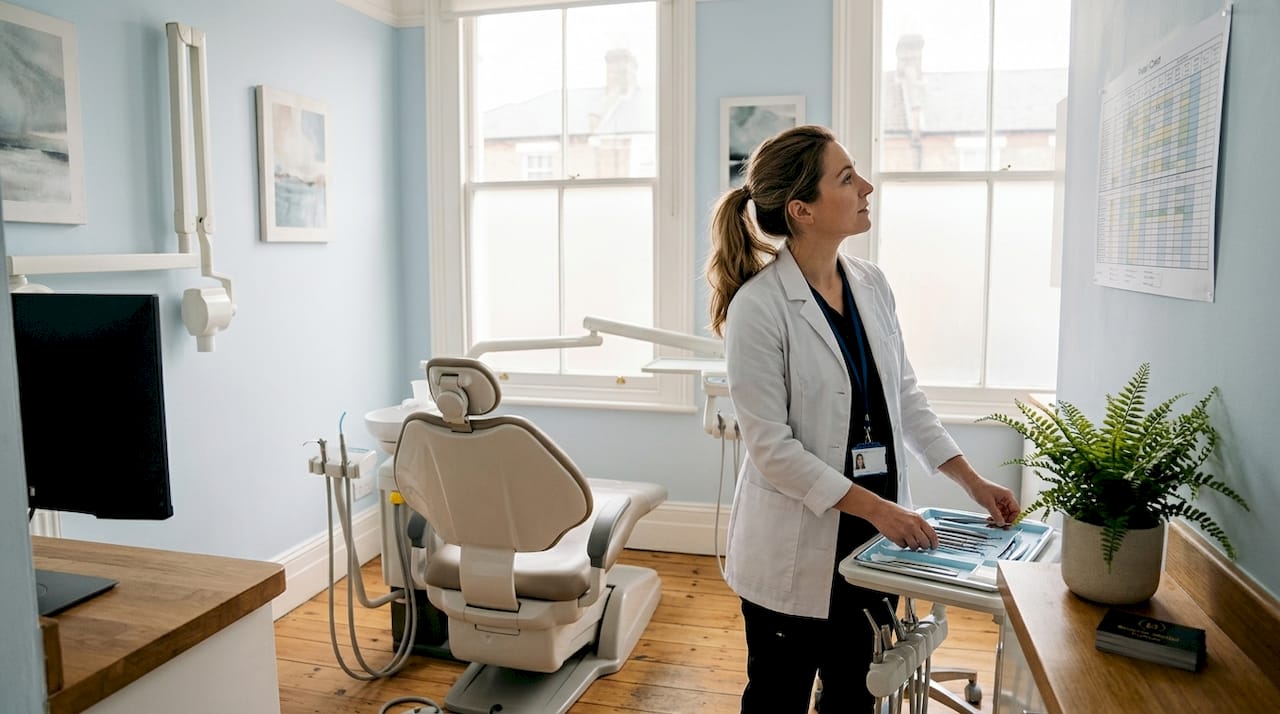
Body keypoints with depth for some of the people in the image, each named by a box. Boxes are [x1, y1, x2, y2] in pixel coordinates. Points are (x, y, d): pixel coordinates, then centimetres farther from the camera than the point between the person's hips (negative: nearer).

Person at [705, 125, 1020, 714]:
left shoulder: (871, 284, 3)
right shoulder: (759, 306, -18)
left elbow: (905, 395, 10)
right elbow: (772, 449, -19)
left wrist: (972, 481, 4)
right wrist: (875, 507, -19)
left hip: (876, 531, 6)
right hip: (796, 549, -6)